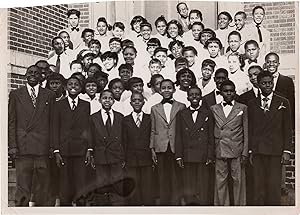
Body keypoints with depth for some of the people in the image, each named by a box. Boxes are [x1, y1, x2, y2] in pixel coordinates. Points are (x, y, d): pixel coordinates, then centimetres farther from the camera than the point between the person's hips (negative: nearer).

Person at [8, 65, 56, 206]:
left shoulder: (49, 95, 13)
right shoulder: (15, 94, 11)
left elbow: (52, 122, 10)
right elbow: (11, 122, 6)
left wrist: (52, 145, 1)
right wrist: (12, 146, -4)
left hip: (43, 147, 1)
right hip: (22, 147, -1)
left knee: (42, 187, 4)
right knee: (22, 188, -2)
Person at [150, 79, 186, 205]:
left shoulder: (181, 107, 7)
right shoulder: (155, 108, 12)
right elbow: (153, 131, 12)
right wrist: (152, 149, 5)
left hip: (177, 148, -1)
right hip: (161, 148, 1)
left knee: (176, 179, -1)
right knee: (163, 180, 4)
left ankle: (176, 203, 6)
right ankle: (164, 203, 12)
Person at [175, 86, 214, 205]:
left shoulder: (207, 114, 8)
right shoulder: (181, 114, 10)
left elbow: (211, 137, 6)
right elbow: (178, 137, 8)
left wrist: (210, 156, -2)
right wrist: (178, 156, 1)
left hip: (203, 156, -1)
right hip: (187, 157, 1)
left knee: (203, 186, 0)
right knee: (189, 189, 1)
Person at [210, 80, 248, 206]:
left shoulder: (242, 108, 9)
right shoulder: (214, 109, 12)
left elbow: (246, 133, 7)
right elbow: (212, 132, 11)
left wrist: (245, 153, 0)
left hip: (237, 151, -1)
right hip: (220, 152, 1)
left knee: (238, 181, 1)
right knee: (220, 182, 3)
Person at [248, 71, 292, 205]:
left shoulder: (283, 103, 7)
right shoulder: (252, 104, 12)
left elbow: (287, 129, 5)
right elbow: (250, 129, 11)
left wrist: (287, 151, -2)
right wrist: (250, 151, 4)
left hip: (275, 151, -1)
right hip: (257, 151, 2)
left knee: (274, 186, -3)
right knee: (258, 186, 1)